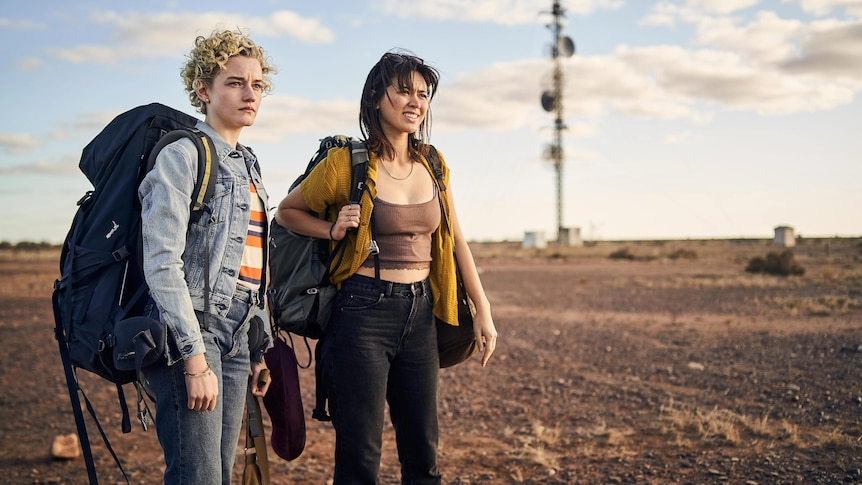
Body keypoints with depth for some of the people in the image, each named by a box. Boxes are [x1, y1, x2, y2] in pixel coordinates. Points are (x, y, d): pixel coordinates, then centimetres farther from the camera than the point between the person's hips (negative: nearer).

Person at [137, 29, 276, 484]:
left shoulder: (247, 165, 18)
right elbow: (162, 264, -15)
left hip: (236, 340, 8)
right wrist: (195, 358, -20)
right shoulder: (183, 156, -6)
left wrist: (259, 350, 18)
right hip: (191, 334, -8)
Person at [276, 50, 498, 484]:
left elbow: (455, 241, 13)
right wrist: (334, 230, -11)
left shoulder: (433, 165, 7)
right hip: (364, 313, -5)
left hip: (420, 314, 5)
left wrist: (483, 310, 9)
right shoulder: (346, 164, -8)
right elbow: (287, 212, 7)